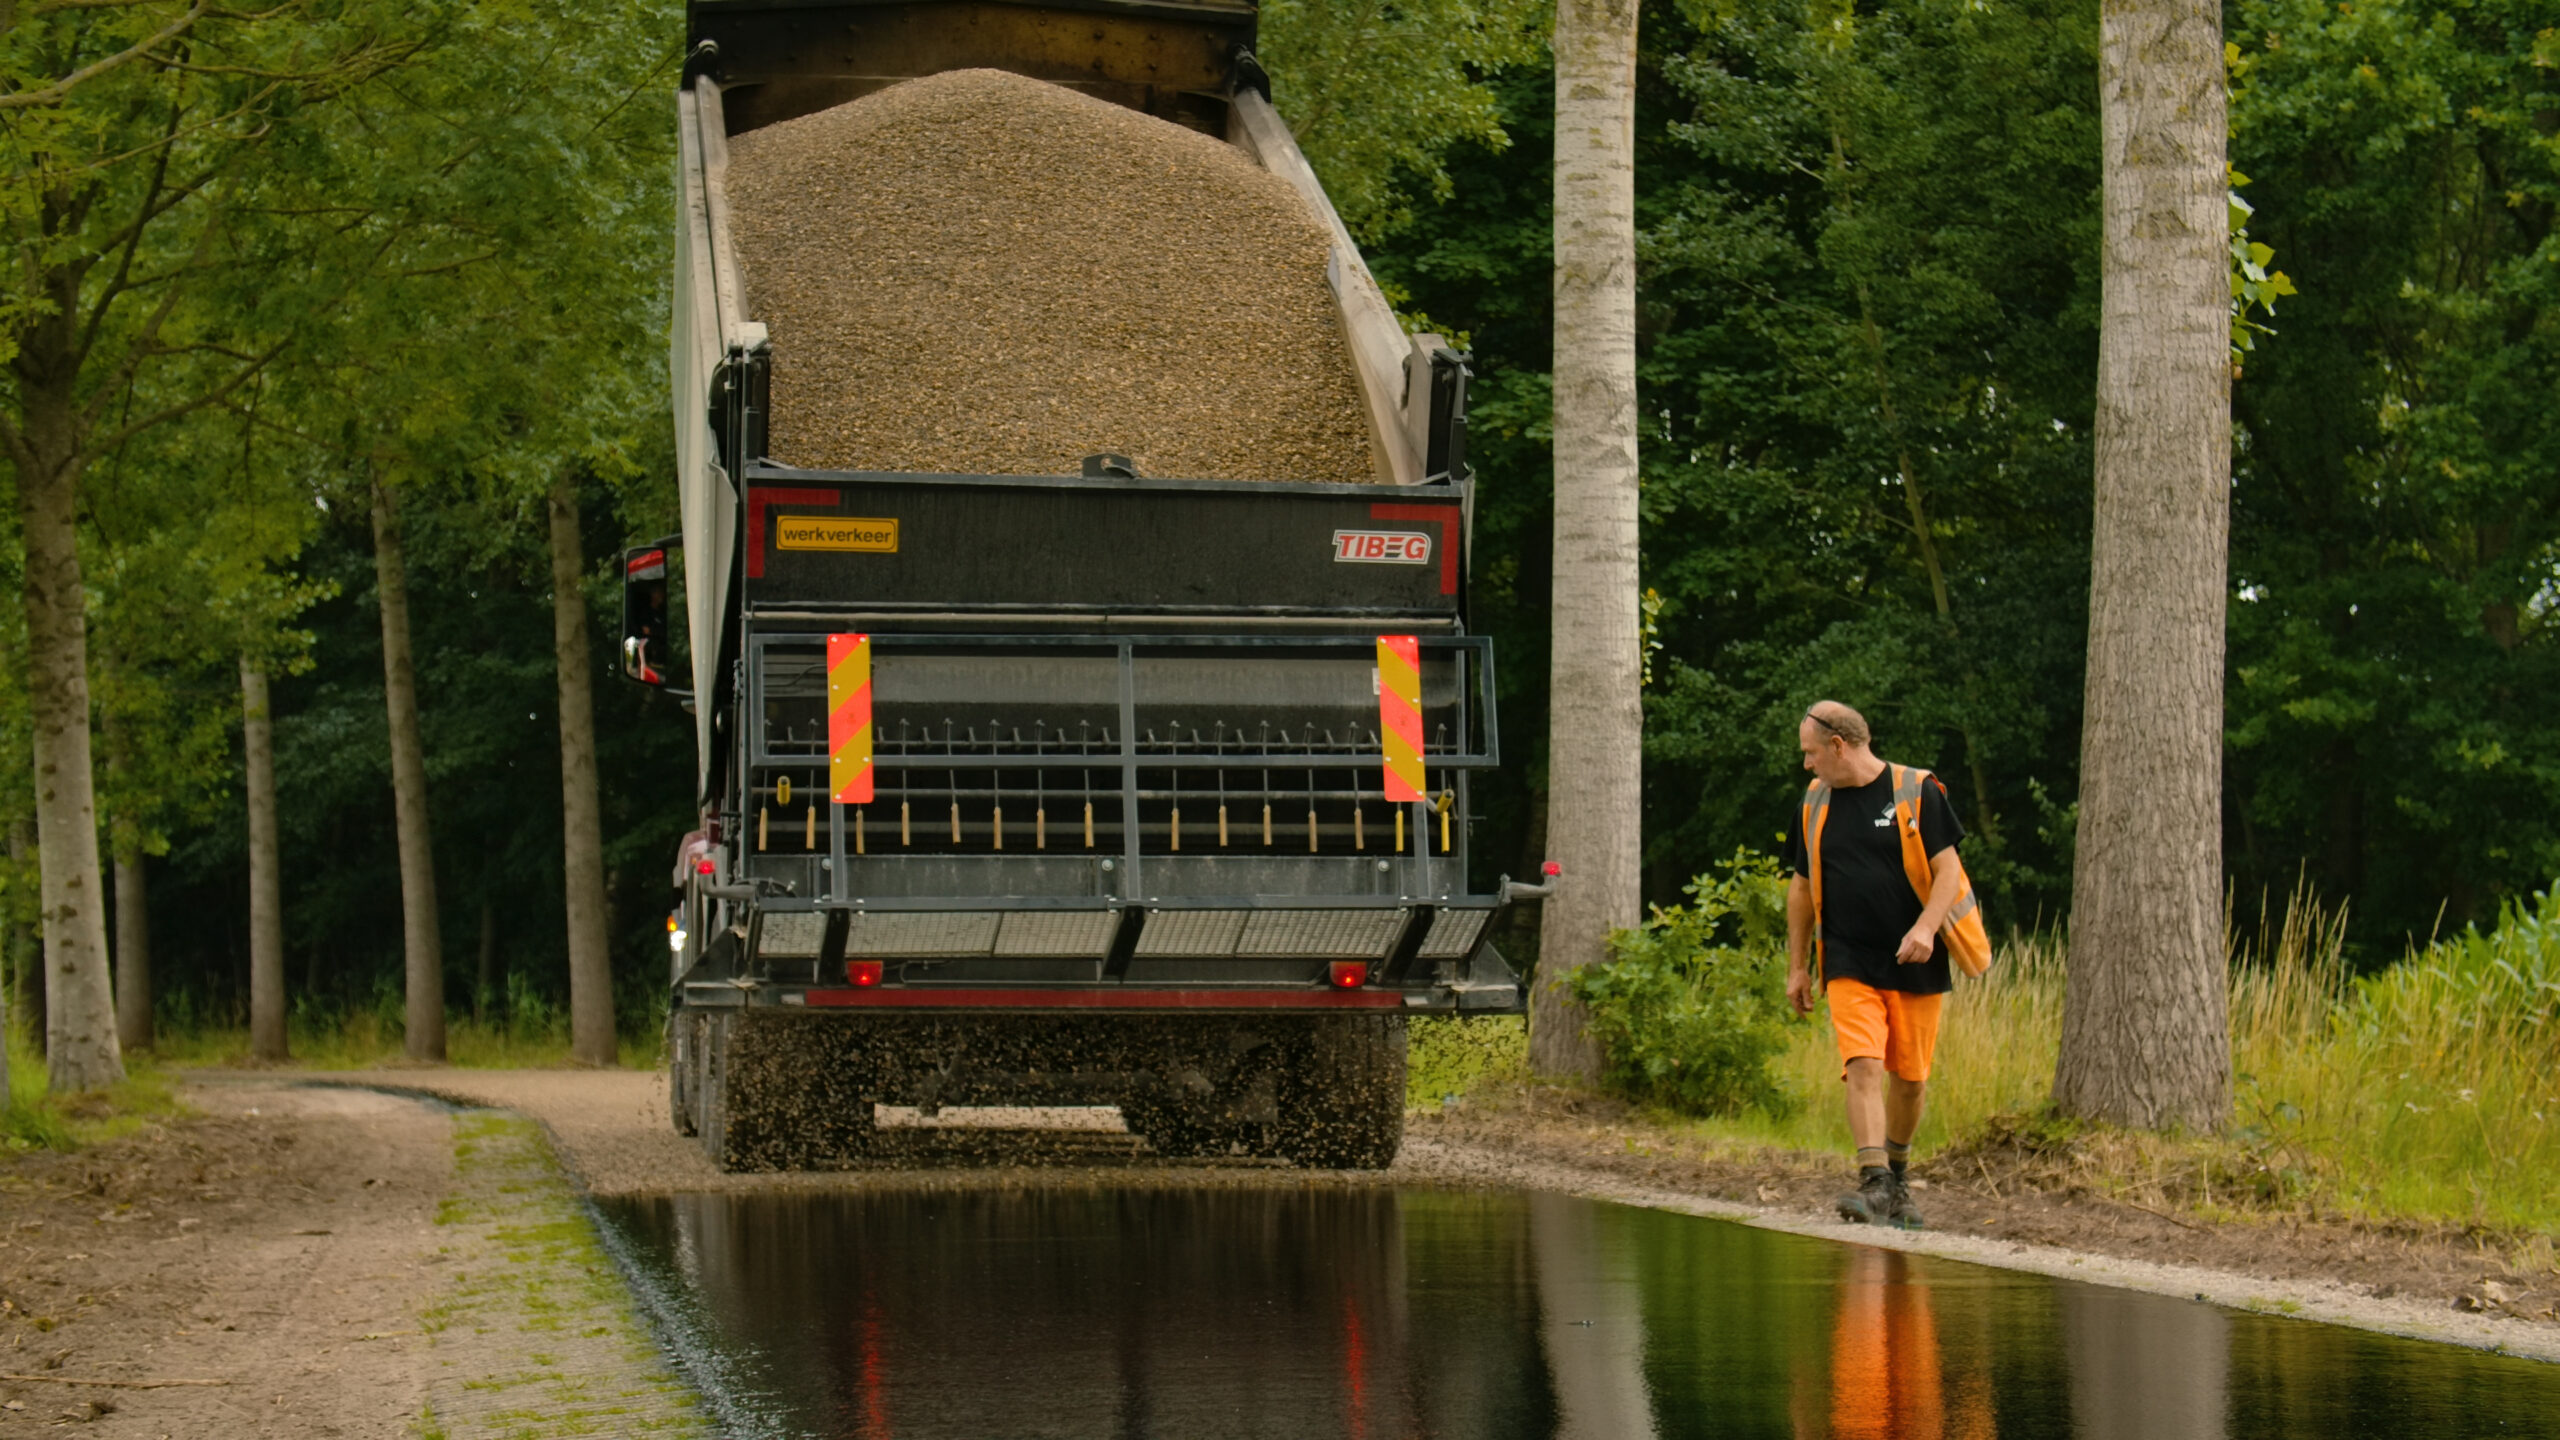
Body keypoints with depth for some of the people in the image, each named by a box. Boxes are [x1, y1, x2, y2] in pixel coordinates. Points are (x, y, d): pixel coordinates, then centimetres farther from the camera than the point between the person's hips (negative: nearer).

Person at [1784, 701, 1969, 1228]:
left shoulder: (1917, 792, -2)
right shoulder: (1815, 803, 10)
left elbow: (1948, 869, -3)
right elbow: (1802, 887, 18)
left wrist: (1926, 927, -20)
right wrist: (1797, 966, 17)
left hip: (1915, 965, -1)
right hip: (1849, 964, 2)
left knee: (1910, 1078, 6)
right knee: (1863, 1067, -17)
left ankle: (1897, 1177, 28)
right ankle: (1874, 1184, -24)